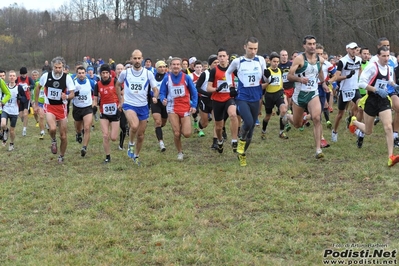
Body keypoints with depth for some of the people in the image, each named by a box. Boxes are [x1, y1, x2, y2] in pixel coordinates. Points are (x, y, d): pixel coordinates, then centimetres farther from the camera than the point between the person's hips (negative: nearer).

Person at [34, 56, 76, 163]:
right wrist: (36, 104, 11)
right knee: (52, 128, -28)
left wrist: (67, 96, -35)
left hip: (61, 107, 1)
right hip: (49, 107, -1)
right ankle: (53, 141, 7)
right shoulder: (46, 76, -9)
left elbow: (72, 94, -11)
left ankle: (61, 156, 27)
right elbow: (38, 88, 8)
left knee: (63, 136, 5)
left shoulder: (67, 77, -12)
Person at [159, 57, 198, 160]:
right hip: (172, 109, 0)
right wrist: (163, 99, -16)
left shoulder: (186, 77, -2)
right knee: (176, 133, -6)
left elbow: (194, 92, 4)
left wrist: (194, 105, -5)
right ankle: (180, 153, 17)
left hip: (185, 108, 0)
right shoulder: (167, 78, 0)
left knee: (187, 134, -9)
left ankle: (182, 127, 28)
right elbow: (162, 93, 6)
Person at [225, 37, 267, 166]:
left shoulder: (261, 60, -1)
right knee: (248, 122, -25)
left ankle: (242, 153, 27)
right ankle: (241, 141, 6)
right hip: (242, 97, -3)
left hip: (255, 98, 3)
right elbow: (228, 73, 15)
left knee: (251, 127, 9)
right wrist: (231, 87, 4)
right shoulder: (237, 61, -4)